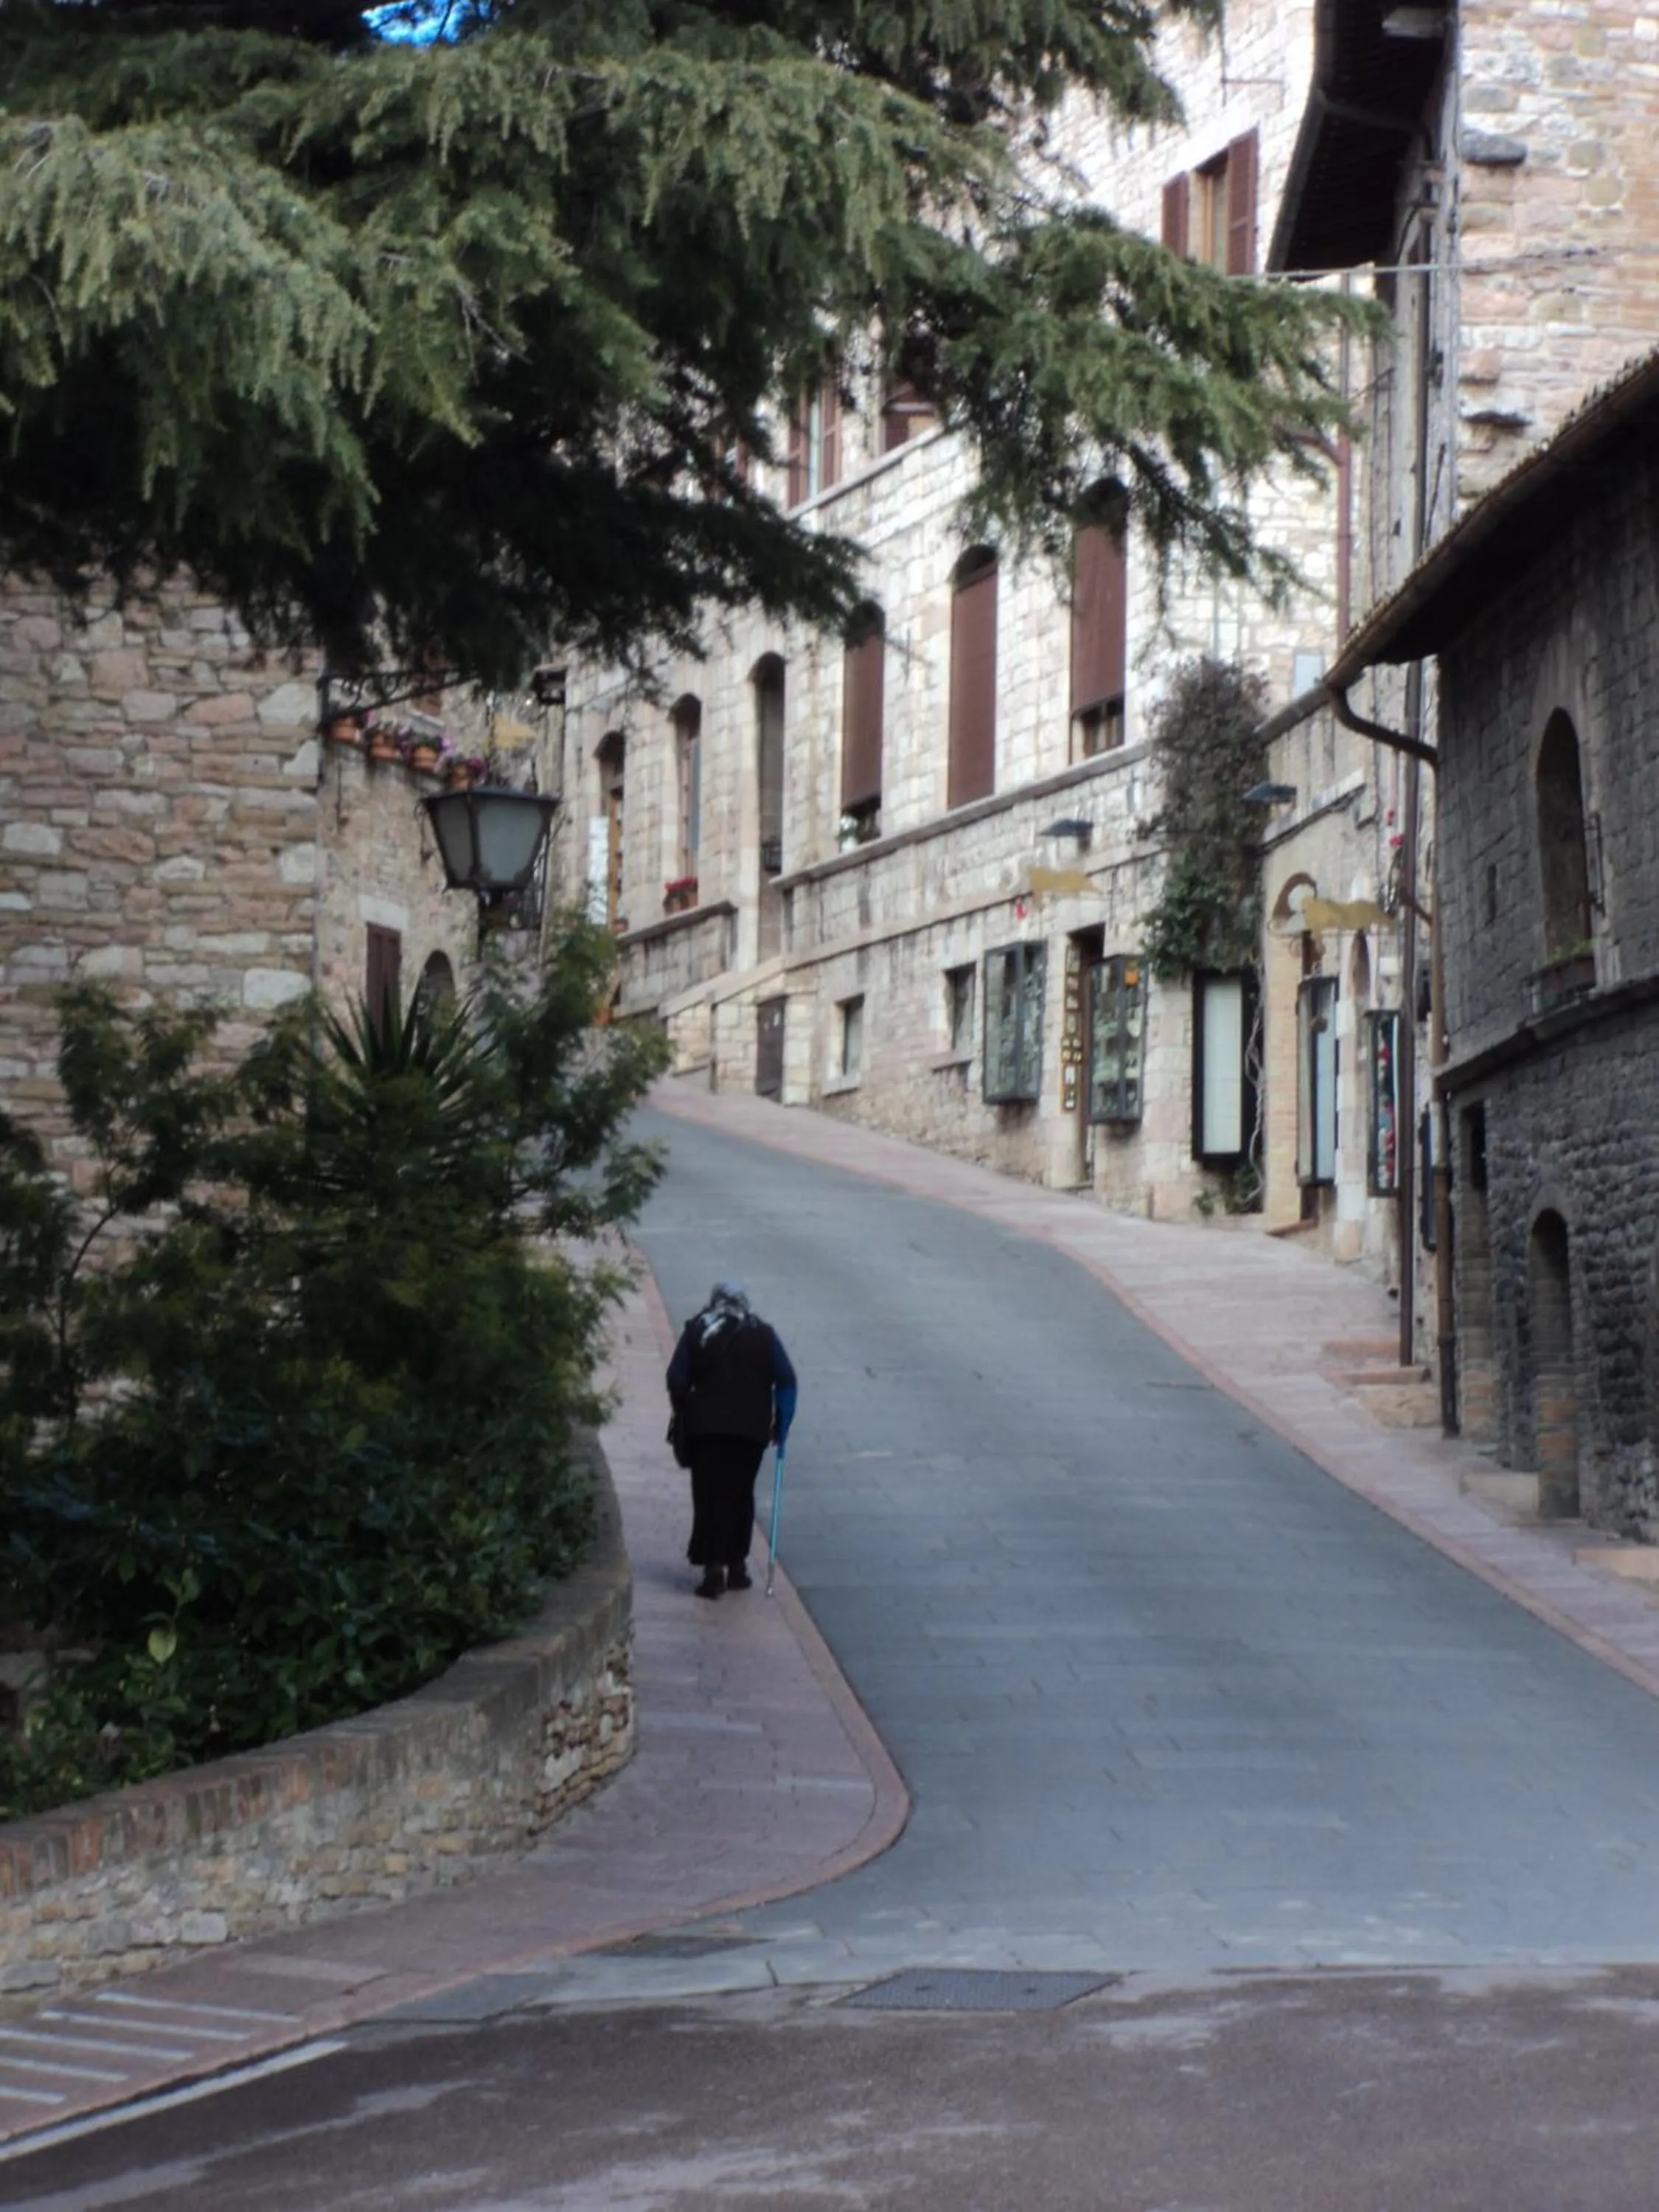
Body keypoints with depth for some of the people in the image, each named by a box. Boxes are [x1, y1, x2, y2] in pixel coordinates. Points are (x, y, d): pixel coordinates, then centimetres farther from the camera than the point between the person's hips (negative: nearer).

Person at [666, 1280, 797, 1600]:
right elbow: (786, 1382, -1)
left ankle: (714, 1567, -12)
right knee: (740, 1495, 15)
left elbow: (677, 1380, -2)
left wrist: (683, 1417, 9)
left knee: (711, 1496, -1)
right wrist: (780, 1424, 4)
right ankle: (737, 1565, 17)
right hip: (751, 1428, 1)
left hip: (706, 1427, -1)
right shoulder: (763, 1334, 6)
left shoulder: (696, 1332, 4)